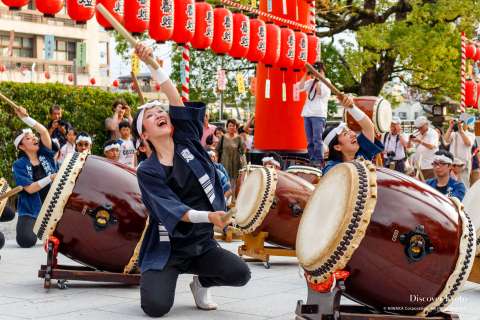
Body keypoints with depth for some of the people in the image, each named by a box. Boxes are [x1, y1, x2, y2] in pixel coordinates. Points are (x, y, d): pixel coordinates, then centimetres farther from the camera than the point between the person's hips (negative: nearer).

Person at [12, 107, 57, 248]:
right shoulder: (19, 165, -5)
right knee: (26, 241, -24)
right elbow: (30, 189, -16)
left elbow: (44, 131, -11)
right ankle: (31, 227, 14)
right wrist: (51, 177, -22)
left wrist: (25, 117, -15)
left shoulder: (45, 154, 4)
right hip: (31, 210, -3)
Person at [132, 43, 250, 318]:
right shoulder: (147, 171, -8)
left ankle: (202, 282, 12)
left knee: (241, 274, -21)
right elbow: (171, 209, -21)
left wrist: (151, 62, -18)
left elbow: (174, 96, -11)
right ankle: (154, 279, 14)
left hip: (202, 243, 3)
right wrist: (209, 216, -38)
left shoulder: (188, 142, 1)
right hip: (168, 248, -3)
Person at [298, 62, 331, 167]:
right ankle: (312, 159, 8)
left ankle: (318, 160, -12)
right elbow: (300, 87, 4)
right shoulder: (311, 81, 17)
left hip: (318, 114, -6)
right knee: (310, 140, 5)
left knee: (317, 139, -12)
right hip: (307, 114, 6)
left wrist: (318, 78, -10)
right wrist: (306, 74, 1)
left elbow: (320, 92, -12)